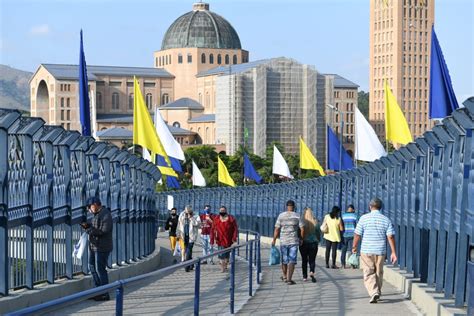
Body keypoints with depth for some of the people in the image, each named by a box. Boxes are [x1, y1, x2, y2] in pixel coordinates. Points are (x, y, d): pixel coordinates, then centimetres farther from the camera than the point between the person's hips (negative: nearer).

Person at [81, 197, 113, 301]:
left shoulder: (105, 215, -16)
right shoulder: (97, 214, 15)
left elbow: (103, 231, -25)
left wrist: (89, 230, -16)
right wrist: (88, 226, 3)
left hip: (102, 247, -10)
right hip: (93, 246, 10)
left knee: (100, 269, -7)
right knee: (92, 267, 14)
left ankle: (105, 294, 0)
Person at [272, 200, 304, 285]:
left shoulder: (281, 216, -3)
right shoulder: (297, 216, -4)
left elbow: (277, 229, -3)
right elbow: (302, 229, -7)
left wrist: (274, 240, 5)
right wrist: (301, 239, 7)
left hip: (283, 241, 2)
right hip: (294, 241, -2)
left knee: (284, 260, 17)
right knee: (292, 261, 0)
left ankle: (285, 277, 34)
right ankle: (289, 279, -6)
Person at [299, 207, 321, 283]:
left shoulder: (301, 222, -12)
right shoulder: (315, 222, -6)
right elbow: (319, 233, 3)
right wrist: (318, 240, 20)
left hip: (303, 243, -1)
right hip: (313, 243, 1)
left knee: (304, 260, 10)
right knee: (312, 260, 8)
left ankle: (305, 276, 13)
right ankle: (312, 272, -16)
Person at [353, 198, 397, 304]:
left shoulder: (364, 218, -4)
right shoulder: (386, 220, 1)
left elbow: (357, 234, -3)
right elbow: (390, 236, -4)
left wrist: (354, 247, 12)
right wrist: (393, 252, -2)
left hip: (366, 251, -2)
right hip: (381, 251, 2)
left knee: (368, 274, 0)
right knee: (379, 273, 16)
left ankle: (374, 292, -19)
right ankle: (377, 294, 25)